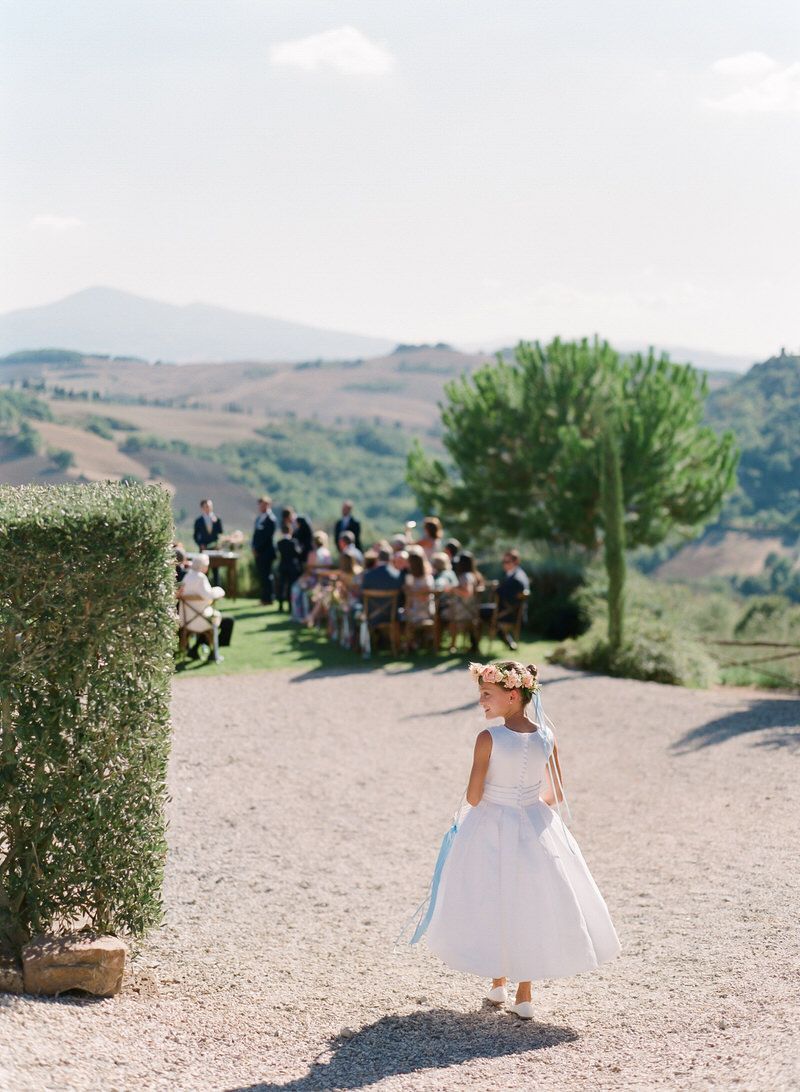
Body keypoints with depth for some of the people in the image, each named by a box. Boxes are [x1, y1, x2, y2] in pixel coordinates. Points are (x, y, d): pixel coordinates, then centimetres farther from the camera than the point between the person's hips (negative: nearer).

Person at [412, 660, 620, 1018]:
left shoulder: (488, 738, -18)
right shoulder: (546, 737, -6)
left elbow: (473, 796, -15)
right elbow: (557, 794, 2)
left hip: (490, 829, -3)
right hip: (536, 827, 3)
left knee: (491, 907, 14)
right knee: (531, 907, 13)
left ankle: (498, 985, 25)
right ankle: (524, 996, 16)